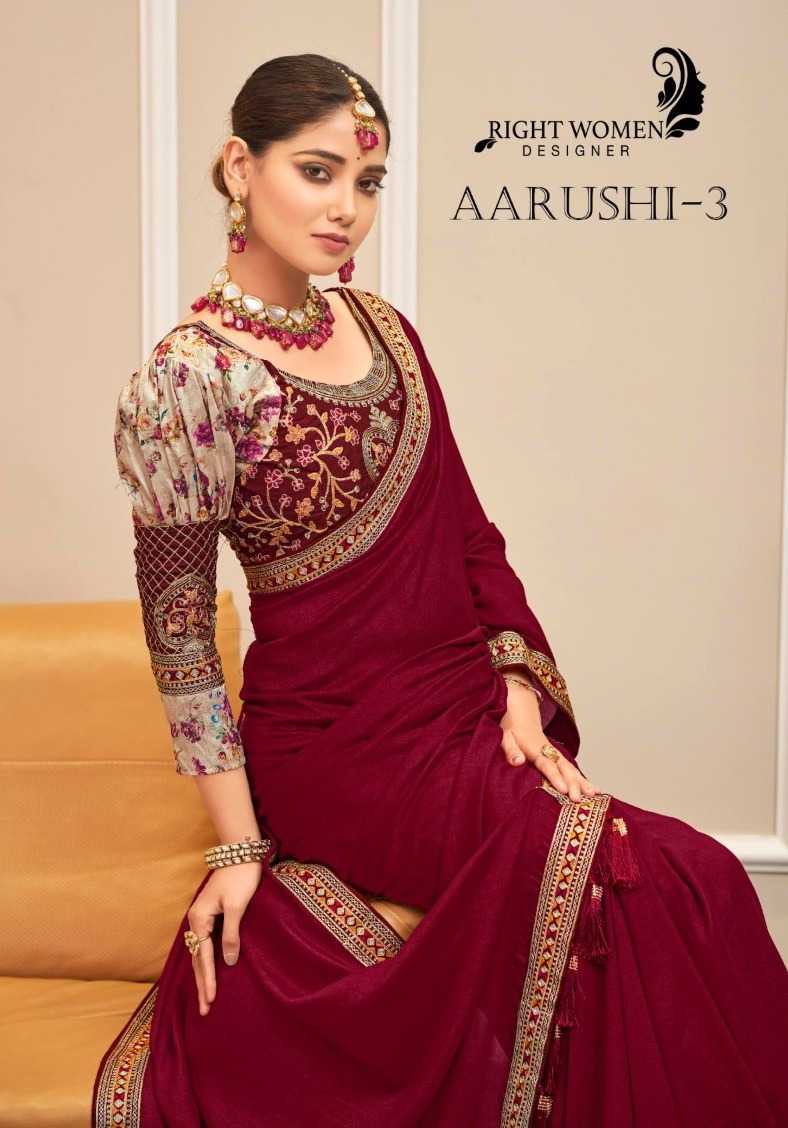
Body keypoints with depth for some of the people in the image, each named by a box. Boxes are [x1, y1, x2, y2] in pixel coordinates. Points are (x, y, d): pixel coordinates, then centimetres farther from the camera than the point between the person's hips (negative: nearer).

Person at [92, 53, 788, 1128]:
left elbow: (465, 526, 11)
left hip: (470, 709, 7)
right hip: (340, 746, -6)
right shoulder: (186, 378, -12)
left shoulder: (379, 325, 9)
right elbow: (177, 629, -10)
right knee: (677, 886, -20)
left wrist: (520, 691, -1)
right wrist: (239, 846, -11)